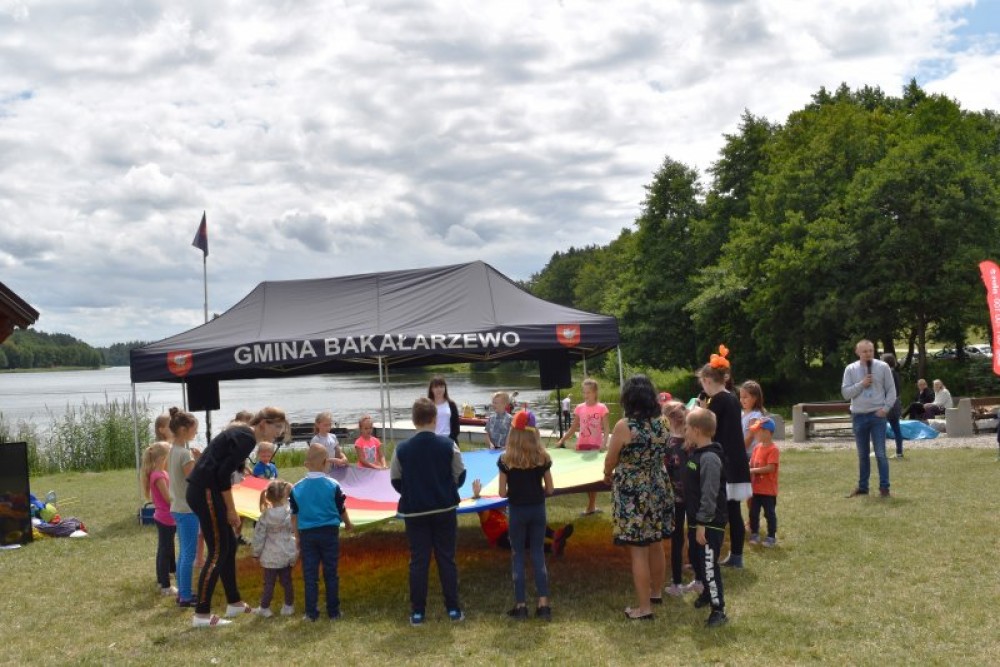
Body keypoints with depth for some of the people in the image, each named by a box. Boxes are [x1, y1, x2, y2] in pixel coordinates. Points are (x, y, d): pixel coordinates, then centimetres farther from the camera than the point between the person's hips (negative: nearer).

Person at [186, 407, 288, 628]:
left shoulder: (242, 434, 16)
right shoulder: (247, 438, -13)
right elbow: (223, 473, -19)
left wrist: (229, 509, 18)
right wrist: (231, 509, -10)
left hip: (202, 490, 10)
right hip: (205, 491, -10)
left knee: (229, 546, 16)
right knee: (218, 551, -5)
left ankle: (234, 603, 26)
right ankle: (201, 614, -1)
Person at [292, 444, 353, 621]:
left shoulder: (297, 488, -3)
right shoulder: (333, 485, -8)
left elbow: (294, 514, 3)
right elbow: (341, 510, 2)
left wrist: (297, 536, 13)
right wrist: (348, 524, 22)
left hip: (307, 534, 1)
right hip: (329, 532, -1)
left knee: (310, 574, 7)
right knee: (331, 573, 8)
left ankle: (311, 613, 9)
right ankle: (333, 612, 13)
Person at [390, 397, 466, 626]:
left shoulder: (402, 449, -8)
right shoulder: (448, 445, -9)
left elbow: (396, 480, 1)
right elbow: (460, 475, -1)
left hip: (414, 512, 0)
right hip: (445, 509, 0)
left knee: (418, 561, 6)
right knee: (447, 559, 9)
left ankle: (417, 612, 8)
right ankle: (453, 609, 12)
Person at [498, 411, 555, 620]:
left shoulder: (505, 459, -11)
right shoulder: (542, 458, -6)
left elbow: (503, 493, -8)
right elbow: (550, 490, -1)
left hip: (517, 511, -2)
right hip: (537, 510, 2)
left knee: (518, 556, 9)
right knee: (538, 555, 10)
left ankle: (521, 605, 11)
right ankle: (543, 604, 8)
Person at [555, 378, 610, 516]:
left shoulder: (601, 408, -6)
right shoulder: (580, 408, 4)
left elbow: (606, 429, -8)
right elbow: (573, 428, 11)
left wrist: (604, 443, -25)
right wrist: (561, 441, 3)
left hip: (596, 446, -4)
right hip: (581, 445, 4)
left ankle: (591, 506, 9)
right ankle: (592, 506, 13)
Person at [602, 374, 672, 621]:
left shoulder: (624, 426, -16)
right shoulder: (660, 424, 1)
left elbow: (610, 461, -5)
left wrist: (608, 475, 16)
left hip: (633, 494, -6)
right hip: (658, 490, 7)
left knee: (638, 551, 0)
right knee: (655, 545, 20)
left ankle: (644, 607, 5)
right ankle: (656, 592, 37)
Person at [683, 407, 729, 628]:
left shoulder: (709, 458, -23)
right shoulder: (696, 453, 8)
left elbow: (709, 494, -25)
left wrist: (702, 524, -24)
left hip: (710, 524, -10)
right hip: (697, 520, 10)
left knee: (709, 564, -7)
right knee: (696, 560, 22)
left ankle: (719, 609, -1)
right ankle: (707, 592, 40)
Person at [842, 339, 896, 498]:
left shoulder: (883, 367, -1)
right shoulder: (850, 369, 2)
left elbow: (891, 390, 1)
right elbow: (845, 393, -2)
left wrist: (885, 408, -10)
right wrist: (861, 384, -14)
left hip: (877, 415, -2)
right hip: (858, 416, 2)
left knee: (880, 453, -4)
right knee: (862, 454, 11)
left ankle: (884, 487, 3)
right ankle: (862, 487, 20)